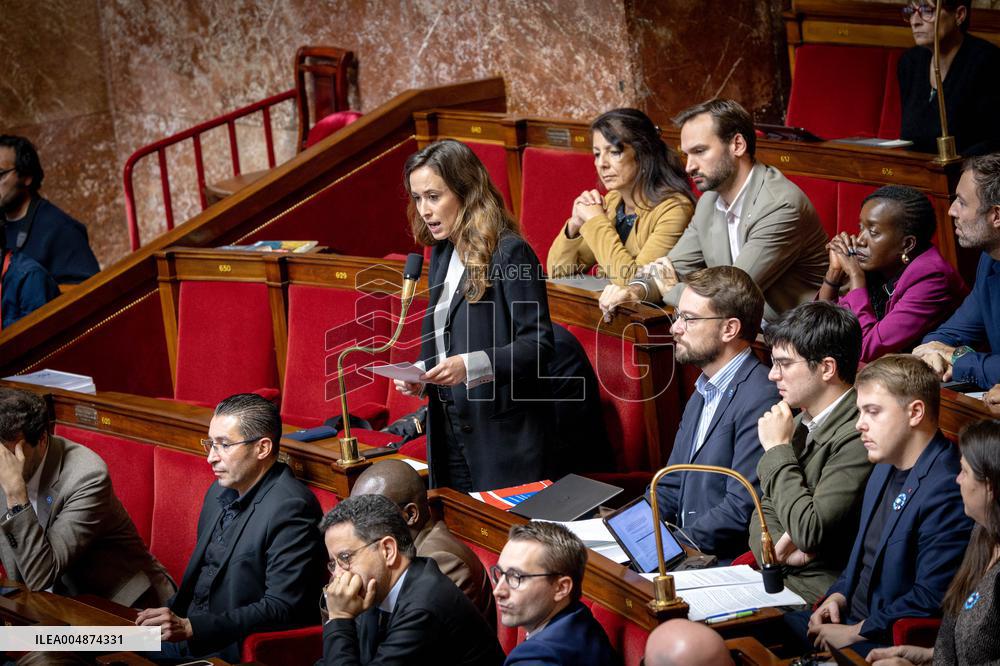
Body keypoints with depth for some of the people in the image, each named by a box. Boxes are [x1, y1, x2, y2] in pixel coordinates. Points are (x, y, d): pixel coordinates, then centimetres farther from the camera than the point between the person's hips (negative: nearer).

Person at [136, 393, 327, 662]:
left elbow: (282, 609, -20)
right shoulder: (220, 492, 12)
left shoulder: (290, 508, -16)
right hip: (187, 635, 8)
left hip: (237, 651, -8)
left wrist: (190, 627, -23)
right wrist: (168, 616, 2)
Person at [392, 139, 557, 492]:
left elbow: (538, 344, -16)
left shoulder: (510, 253, -12)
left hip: (503, 433, -7)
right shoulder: (441, 254, 13)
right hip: (451, 431, 7)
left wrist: (471, 366, -27)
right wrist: (418, 375, 1)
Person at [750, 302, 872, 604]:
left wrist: (778, 449, -11)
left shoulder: (858, 437, -19)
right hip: (775, 576, 8)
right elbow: (766, 510, 18)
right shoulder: (803, 423, 11)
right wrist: (776, 547, -6)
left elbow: (810, 531, -22)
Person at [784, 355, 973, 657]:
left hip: (889, 643, -9)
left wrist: (854, 633, -16)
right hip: (850, 617, 9)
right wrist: (838, 595, 5)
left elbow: (930, 599, -23)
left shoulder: (948, 492, -21)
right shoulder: (886, 468, 12)